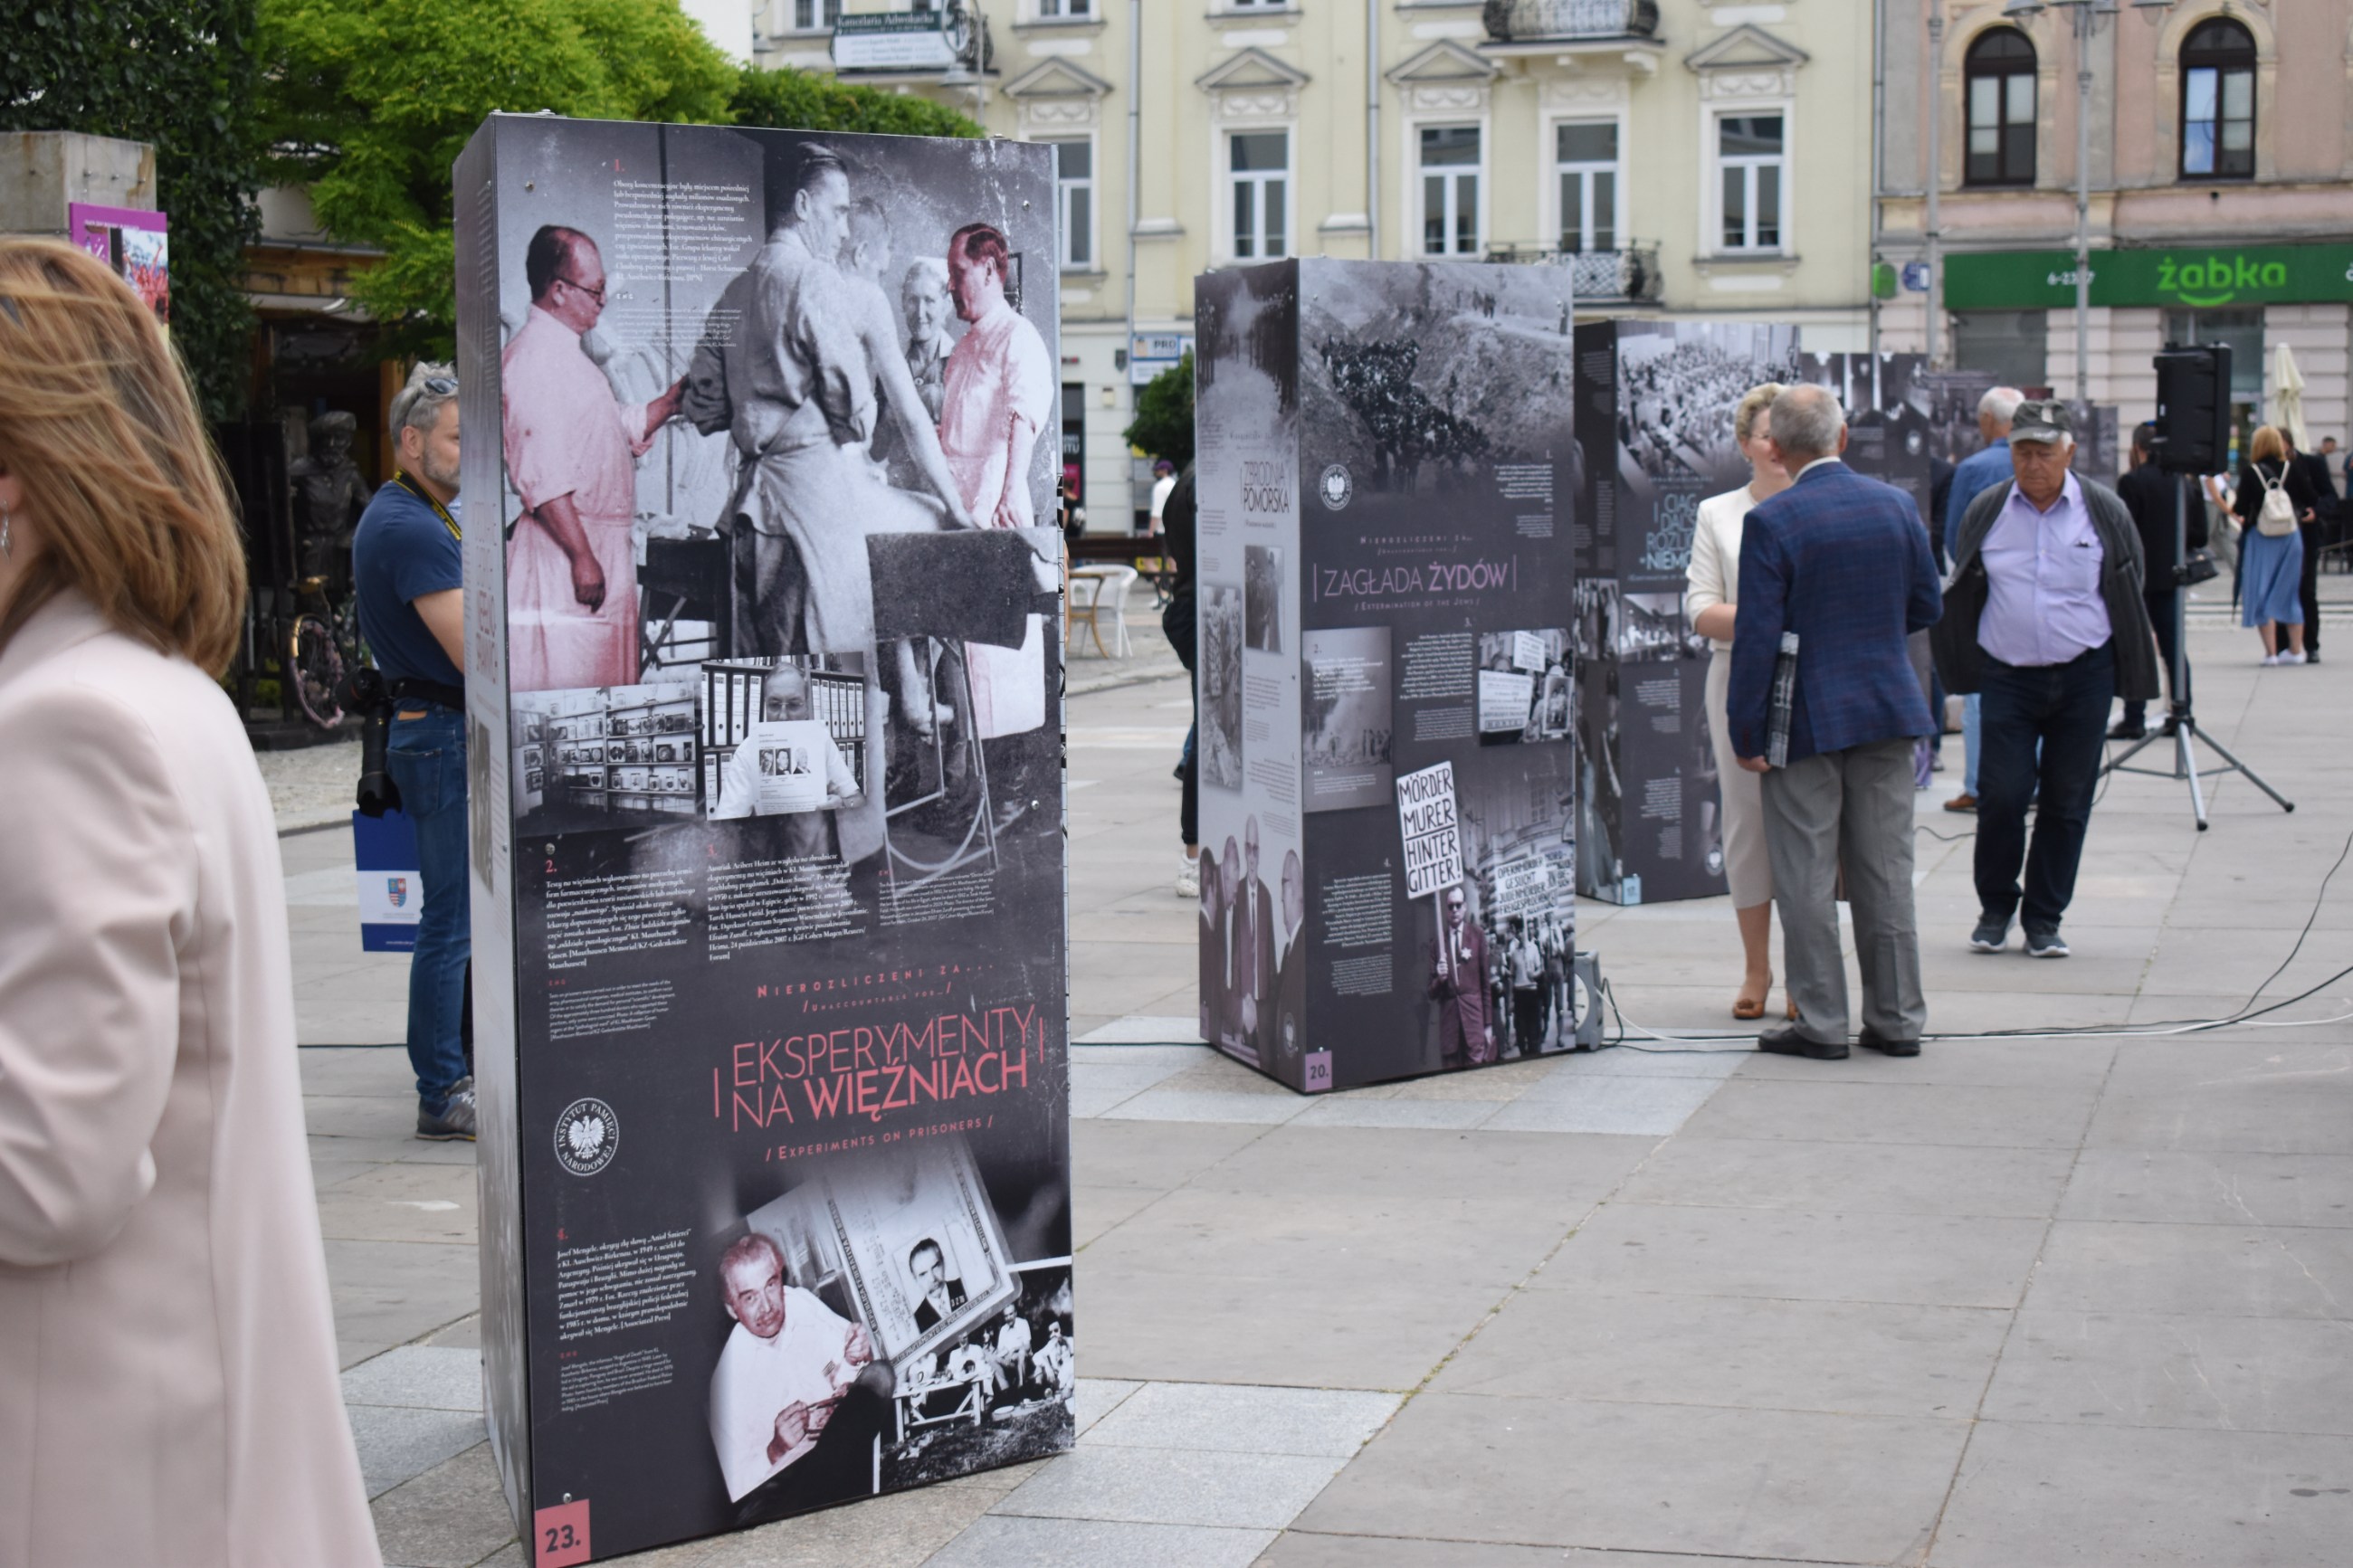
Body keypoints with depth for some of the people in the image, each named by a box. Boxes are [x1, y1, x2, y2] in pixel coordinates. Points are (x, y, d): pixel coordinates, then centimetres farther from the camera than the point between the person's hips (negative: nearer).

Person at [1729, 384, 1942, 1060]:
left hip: (1807, 718, -5)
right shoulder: (1897, 505, 2)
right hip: (1889, 709, 5)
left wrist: (1744, 730, -9)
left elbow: (1757, 635, -14)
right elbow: (1926, 605, 9)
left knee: (1805, 877, 3)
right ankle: (1897, 1018, 16)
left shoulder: (1771, 521, -13)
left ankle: (1820, 1023, 6)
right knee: (1886, 871, 11)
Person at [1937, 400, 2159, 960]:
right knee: (2002, 794, -6)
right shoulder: (1986, 512, 3)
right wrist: (1966, 670, 10)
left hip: (2083, 677, 0)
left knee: (2066, 802, 3)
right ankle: (1995, 908, 14)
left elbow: (2130, 595, 10)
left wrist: (2131, 676, 10)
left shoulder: (2105, 512, 1)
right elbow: (1961, 595, 13)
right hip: (2007, 677, 0)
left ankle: (2044, 918, 15)